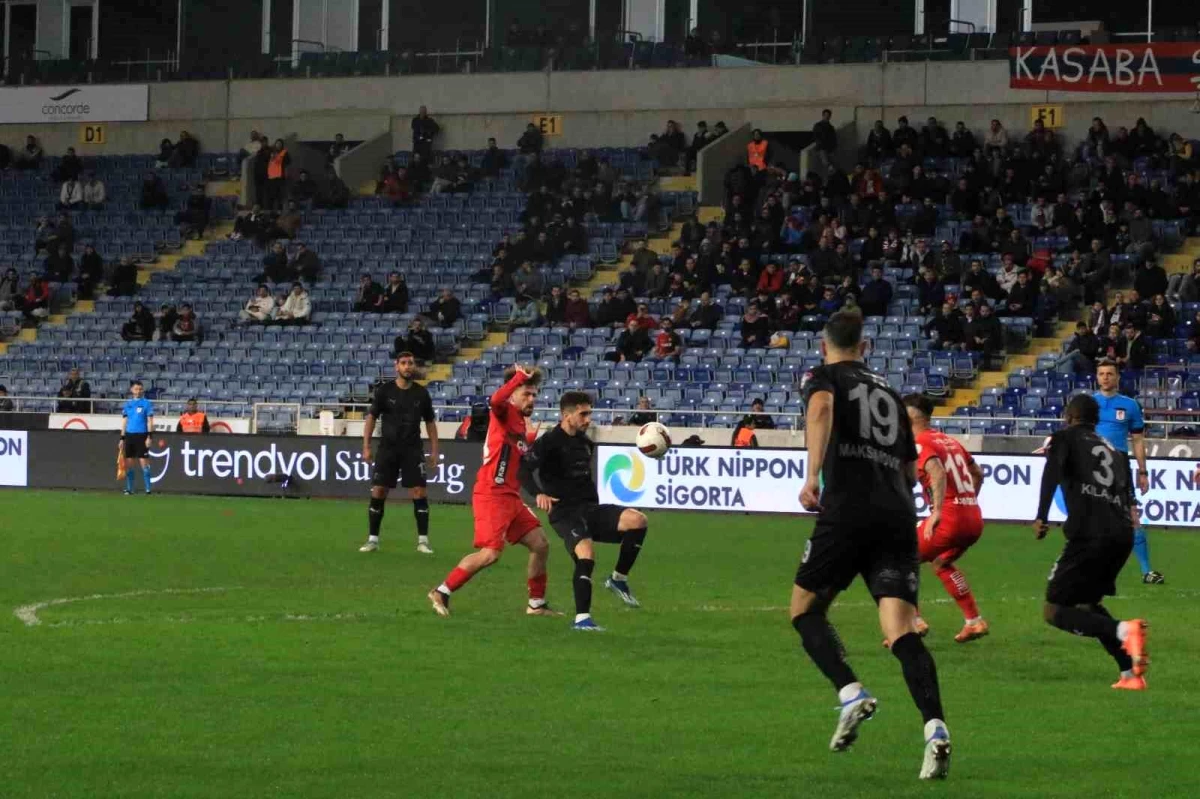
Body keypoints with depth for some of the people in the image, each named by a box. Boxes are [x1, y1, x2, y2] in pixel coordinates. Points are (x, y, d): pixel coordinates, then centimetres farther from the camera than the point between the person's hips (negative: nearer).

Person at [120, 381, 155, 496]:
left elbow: (150, 421, -4)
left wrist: (149, 437, -12)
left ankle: (148, 489, -5)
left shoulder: (146, 403, -1)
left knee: (144, 463, -7)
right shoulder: (128, 404, 12)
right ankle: (129, 489, 11)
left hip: (141, 435, -4)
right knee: (128, 463, 5)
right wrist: (122, 438, 11)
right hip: (129, 435, 4)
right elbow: (124, 421, 15)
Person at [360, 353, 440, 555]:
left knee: (420, 492, -8)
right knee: (378, 492, -1)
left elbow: (430, 422, 10)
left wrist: (434, 450, 5)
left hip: (412, 449, 0)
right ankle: (372, 539, 9)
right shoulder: (385, 391, -2)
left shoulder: (421, 393, 2)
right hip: (387, 448, 0)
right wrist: (366, 446, -4)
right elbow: (371, 417, 2)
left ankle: (423, 540, -2)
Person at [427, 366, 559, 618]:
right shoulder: (504, 413, -7)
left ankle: (537, 604, 21)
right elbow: (495, 400, -32)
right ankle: (442, 592, -4)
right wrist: (520, 377, -24)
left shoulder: (520, 423, 18)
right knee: (490, 553, -16)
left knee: (540, 544, 10)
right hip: (492, 495, -9)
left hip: (511, 497, 9)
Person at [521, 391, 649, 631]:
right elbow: (524, 467, -20)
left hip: (591, 508, 7)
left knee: (638, 520, -16)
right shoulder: (550, 442, -8)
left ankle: (619, 579, -2)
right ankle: (582, 618, -21)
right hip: (565, 513, -7)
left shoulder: (585, 442, 16)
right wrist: (538, 493, -34)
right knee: (586, 555, -30)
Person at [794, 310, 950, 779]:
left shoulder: (823, 377, 11)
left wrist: (813, 475, -21)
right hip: (898, 516, 4)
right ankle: (935, 727, -27)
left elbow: (821, 407, -15)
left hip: (847, 510, -4)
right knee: (901, 630, -7)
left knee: (805, 610, 13)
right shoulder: (888, 392, 27)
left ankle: (851, 693, -9)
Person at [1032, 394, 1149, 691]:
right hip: (1123, 535, 7)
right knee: (1086, 603, 25)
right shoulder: (1112, 449, 27)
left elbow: (1052, 473, -10)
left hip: (1090, 534, -7)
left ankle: (1123, 631, -26)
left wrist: (1041, 517, -17)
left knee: (1054, 610, -1)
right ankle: (1130, 673, 10)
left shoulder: (1065, 438, 9)